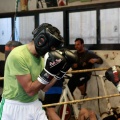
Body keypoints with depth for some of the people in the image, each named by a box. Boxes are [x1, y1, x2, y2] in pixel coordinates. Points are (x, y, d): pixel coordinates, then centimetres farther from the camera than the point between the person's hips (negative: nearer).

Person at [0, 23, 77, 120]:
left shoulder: (40, 56, 3)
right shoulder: (18, 55, -21)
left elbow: (43, 87, 6)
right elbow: (30, 90, -21)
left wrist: (60, 71, -2)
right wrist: (48, 71, -25)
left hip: (34, 106, 7)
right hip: (14, 108, -7)